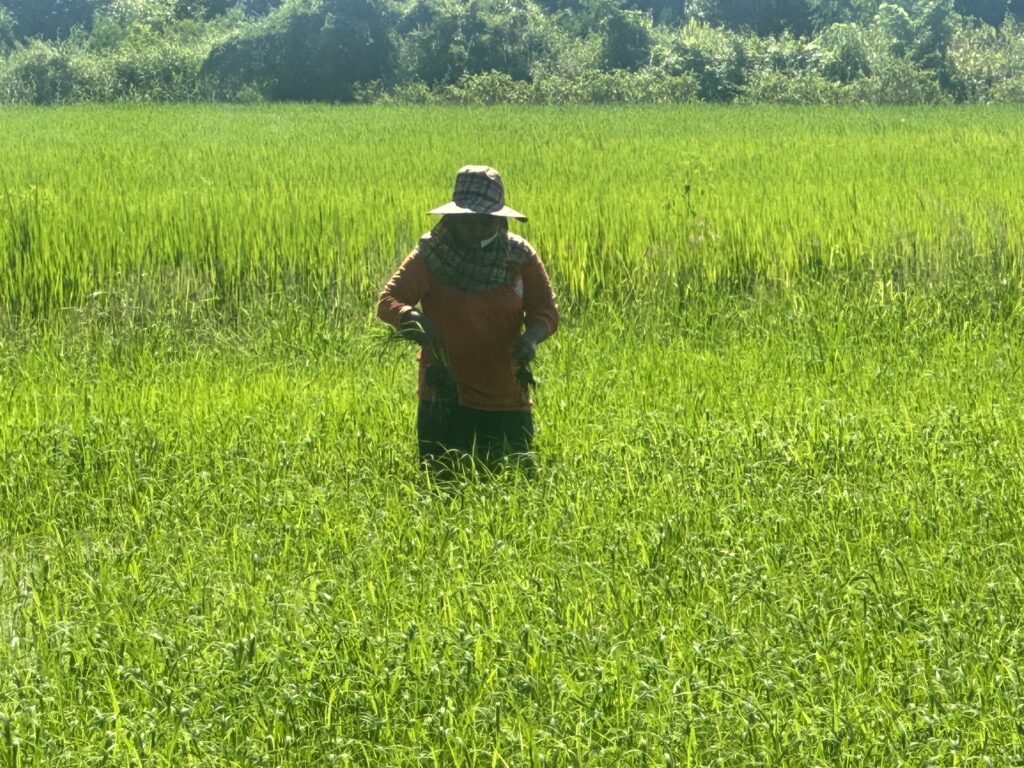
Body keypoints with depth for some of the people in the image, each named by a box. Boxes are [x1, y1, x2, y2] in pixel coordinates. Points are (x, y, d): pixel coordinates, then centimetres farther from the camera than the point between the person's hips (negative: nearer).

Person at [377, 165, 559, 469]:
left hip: (507, 402, 2)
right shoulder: (430, 256, -7)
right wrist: (410, 316, -36)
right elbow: (387, 301, -13)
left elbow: (546, 309, 1)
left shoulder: (520, 258, -1)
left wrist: (532, 335, -21)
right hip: (445, 400, -2)